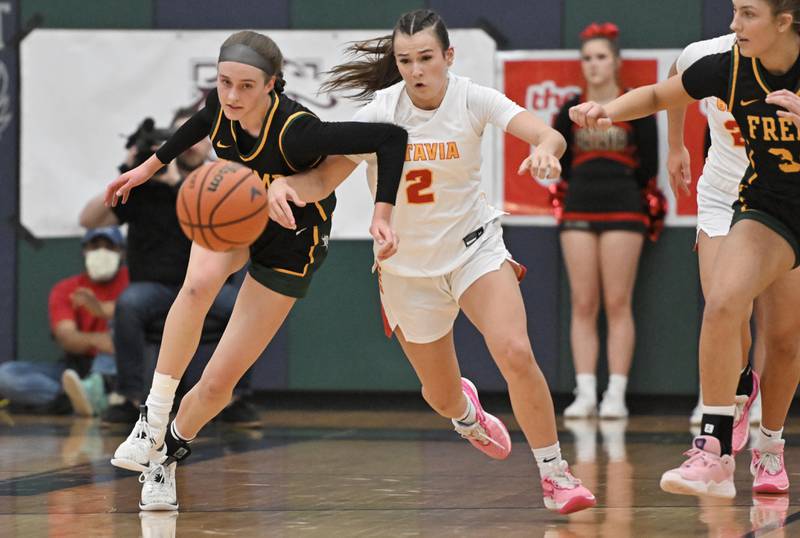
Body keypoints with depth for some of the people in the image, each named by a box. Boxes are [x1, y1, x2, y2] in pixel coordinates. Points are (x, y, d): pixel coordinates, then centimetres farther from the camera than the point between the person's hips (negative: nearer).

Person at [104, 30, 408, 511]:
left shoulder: (295, 132, -38)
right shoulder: (222, 105, -21)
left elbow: (391, 137, -36)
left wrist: (383, 213, -43)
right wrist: (149, 167, 14)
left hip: (290, 243, -4)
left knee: (218, 383, -4)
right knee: (200, 282, -34)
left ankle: (168, 454, 26)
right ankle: (152, 421, -24)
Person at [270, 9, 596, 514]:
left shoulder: (473, 99, -16)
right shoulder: (379, 113, -15)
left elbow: (549, 136, -29)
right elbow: (324, 177, -16)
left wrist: (545, 149, -53)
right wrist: (287, 184, -38)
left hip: (474, 246, -1)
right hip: (408, 265, 1)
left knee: (516, 353, -25)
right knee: (442, 396, 12)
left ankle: (555, 474, -10)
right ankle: (465, 409, 53)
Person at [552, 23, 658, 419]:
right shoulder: (571, 111, 7)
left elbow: (648, 167, 1)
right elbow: (561, 164, 14)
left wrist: (618, 186, 7)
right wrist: (587, 184, 7)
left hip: (623, 212, -3)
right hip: (578, 211, 3)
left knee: (618, 305, -4)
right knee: (582, 305, 0)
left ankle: (616, 396, -3)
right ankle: (585, 394, 1)